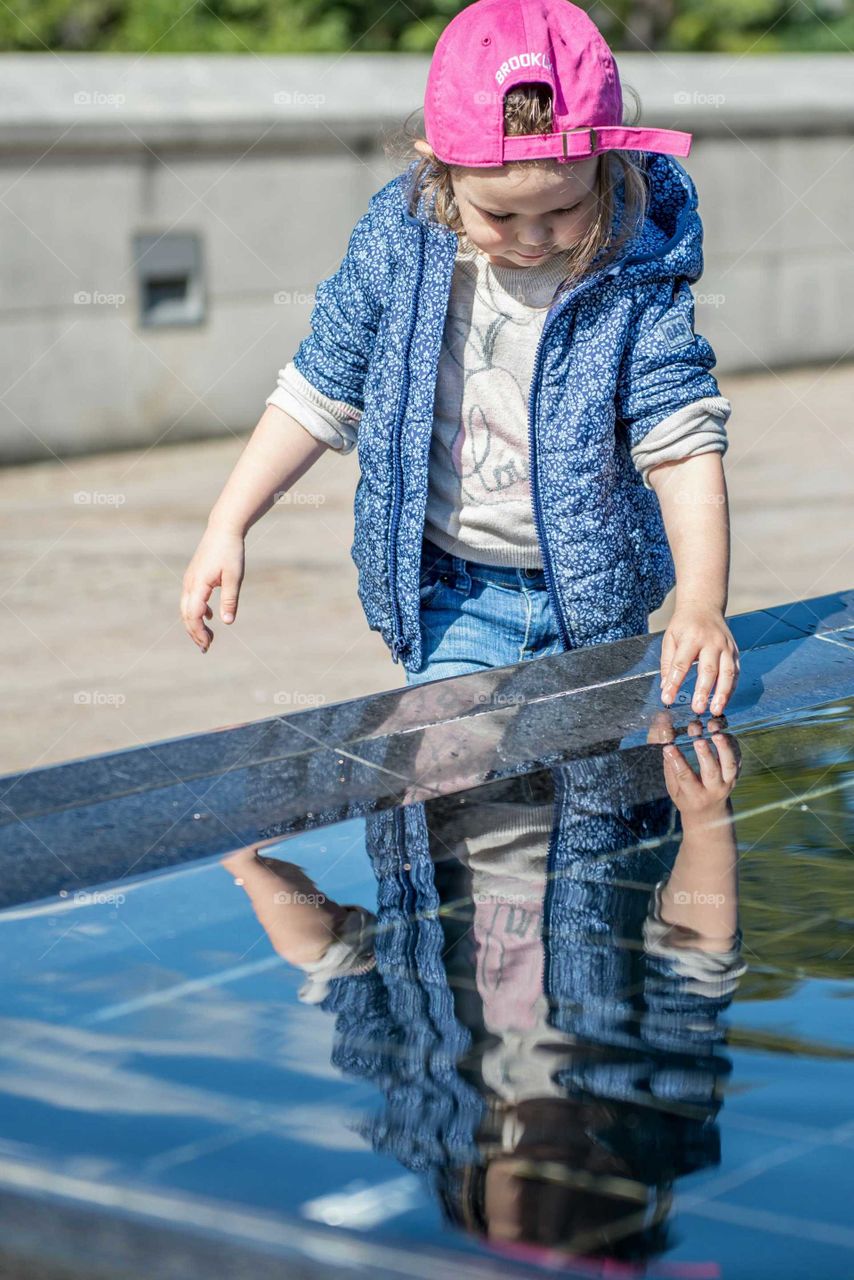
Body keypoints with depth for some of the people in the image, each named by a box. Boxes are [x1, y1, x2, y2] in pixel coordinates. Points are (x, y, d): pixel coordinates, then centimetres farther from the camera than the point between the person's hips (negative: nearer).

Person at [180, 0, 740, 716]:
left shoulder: (636, 269, -15)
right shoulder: (397, 243, -10)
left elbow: (682, 440, -17)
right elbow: (320, 393, 1)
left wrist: (701, 605, -30)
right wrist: (226, 529, -3)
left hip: (596, 598, 0)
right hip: (448, 593, 0)